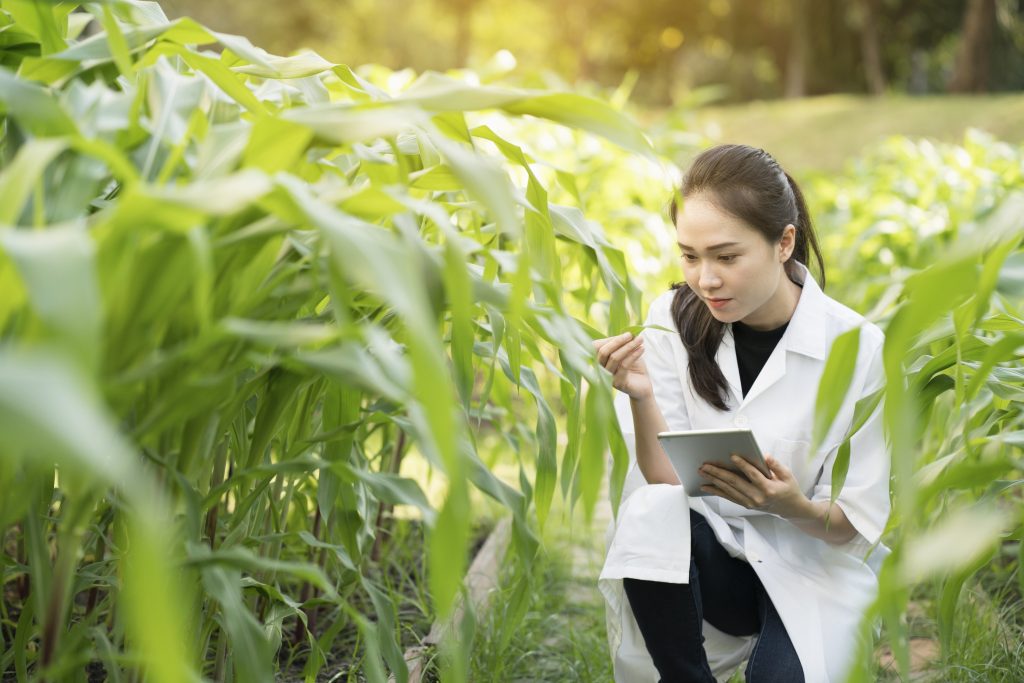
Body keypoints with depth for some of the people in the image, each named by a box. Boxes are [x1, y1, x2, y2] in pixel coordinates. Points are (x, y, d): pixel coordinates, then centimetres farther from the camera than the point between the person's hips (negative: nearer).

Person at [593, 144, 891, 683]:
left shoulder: (855, 345, -14)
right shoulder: (674, 317, -8)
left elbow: (857, 525, -9)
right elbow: (665, 481, -10)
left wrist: (793, 507, -30)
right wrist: (639, 397, -27)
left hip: (813, 563, -2)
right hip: (706, 549, 2)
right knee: (648, 516, -30)